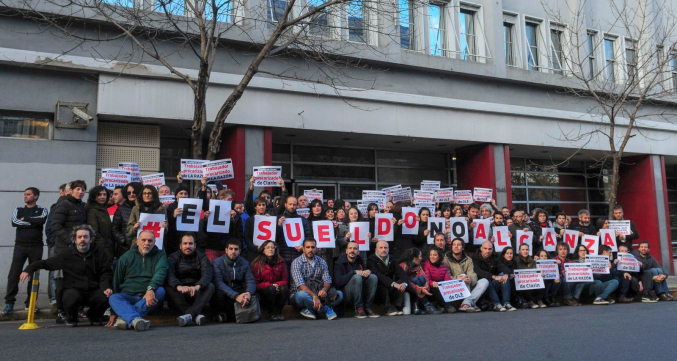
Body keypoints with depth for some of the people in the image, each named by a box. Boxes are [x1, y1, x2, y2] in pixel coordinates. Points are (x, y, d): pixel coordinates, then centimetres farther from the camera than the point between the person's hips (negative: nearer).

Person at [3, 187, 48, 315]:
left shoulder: (42, 210, 9)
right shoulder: (19, 210, 14)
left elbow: (42, 220, -14)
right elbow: (14, 222, -6)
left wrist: (26, 218, -6)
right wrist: (33, 222, -9)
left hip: (36, 247, -1)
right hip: (20, 246, 1)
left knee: (34, 275, 1)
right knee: (14, 274, -5)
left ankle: (30, 303, 8)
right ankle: (9, 302, 2)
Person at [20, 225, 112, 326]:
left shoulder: (101, 252, 2)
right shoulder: (67, 255, 2)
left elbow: (106, 273, 1)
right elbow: (47, 263, 4)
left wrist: (106, 287, -17)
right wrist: (29, 269, -12)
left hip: (94, 290, 1)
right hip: (74, 289, -1)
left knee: (106, 297, -30)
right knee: (71, 298, -36)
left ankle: (94, 316, 9)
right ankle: (71, 319, 4)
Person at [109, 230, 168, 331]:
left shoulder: (160, 255, 6)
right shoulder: (126, 257, 9)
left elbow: (160, 272, -14)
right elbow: (116, 281, 10)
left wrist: (150, 289, -36)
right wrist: (112, 313, 6)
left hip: (149, 297, -1)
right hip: (128, 296, 1)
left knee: (160, 291, -31)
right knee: (113, 298, -28)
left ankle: (125, 317, -39)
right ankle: (135, 319, -57)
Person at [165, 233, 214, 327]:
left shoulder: (201, 257, 7)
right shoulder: (173, 257, 6)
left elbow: (208, 274, -13)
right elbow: (169, 275, -15)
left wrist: (197, 286, -35)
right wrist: (178, 286, -38)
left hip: (196, 294, 1)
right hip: (180, 295, 0)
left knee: (210, 286, -26)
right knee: (169, 289, -30)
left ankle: (189, 314, -43)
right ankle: (196, 315, -41)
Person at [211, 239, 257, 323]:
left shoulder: (245, 263, 5)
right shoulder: (217, 262, -7)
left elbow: (251, 281, -6)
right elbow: (219, 283, -21)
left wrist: (248, 293, -32)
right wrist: (236, 296, -35)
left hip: (238, 292, 3)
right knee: (220, 293, -37)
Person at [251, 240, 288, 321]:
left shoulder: (281, 262, 8)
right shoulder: (257, 264, 1)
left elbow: (285, 280, 7)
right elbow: (255, 283, -4)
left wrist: (277, 284, -17)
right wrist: (270, 285, -19)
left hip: (277, 291, 2)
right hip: (262, 292, -2)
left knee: (284, 288, -30)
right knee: (271, 289, -35)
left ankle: (278, 312, -15)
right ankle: (271, 313, -14)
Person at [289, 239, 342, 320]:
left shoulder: (321, 262, 9)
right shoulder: (297, 262, -8)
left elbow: (327, 280, 3)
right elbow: (300, 284, -20)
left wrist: (324, 289, -22)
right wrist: (314, 296, -34)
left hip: (317, 294, 5)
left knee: (339, 294, -13)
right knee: (302, 295, -40)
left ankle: (309, 309, -21)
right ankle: (326, 310, -20)